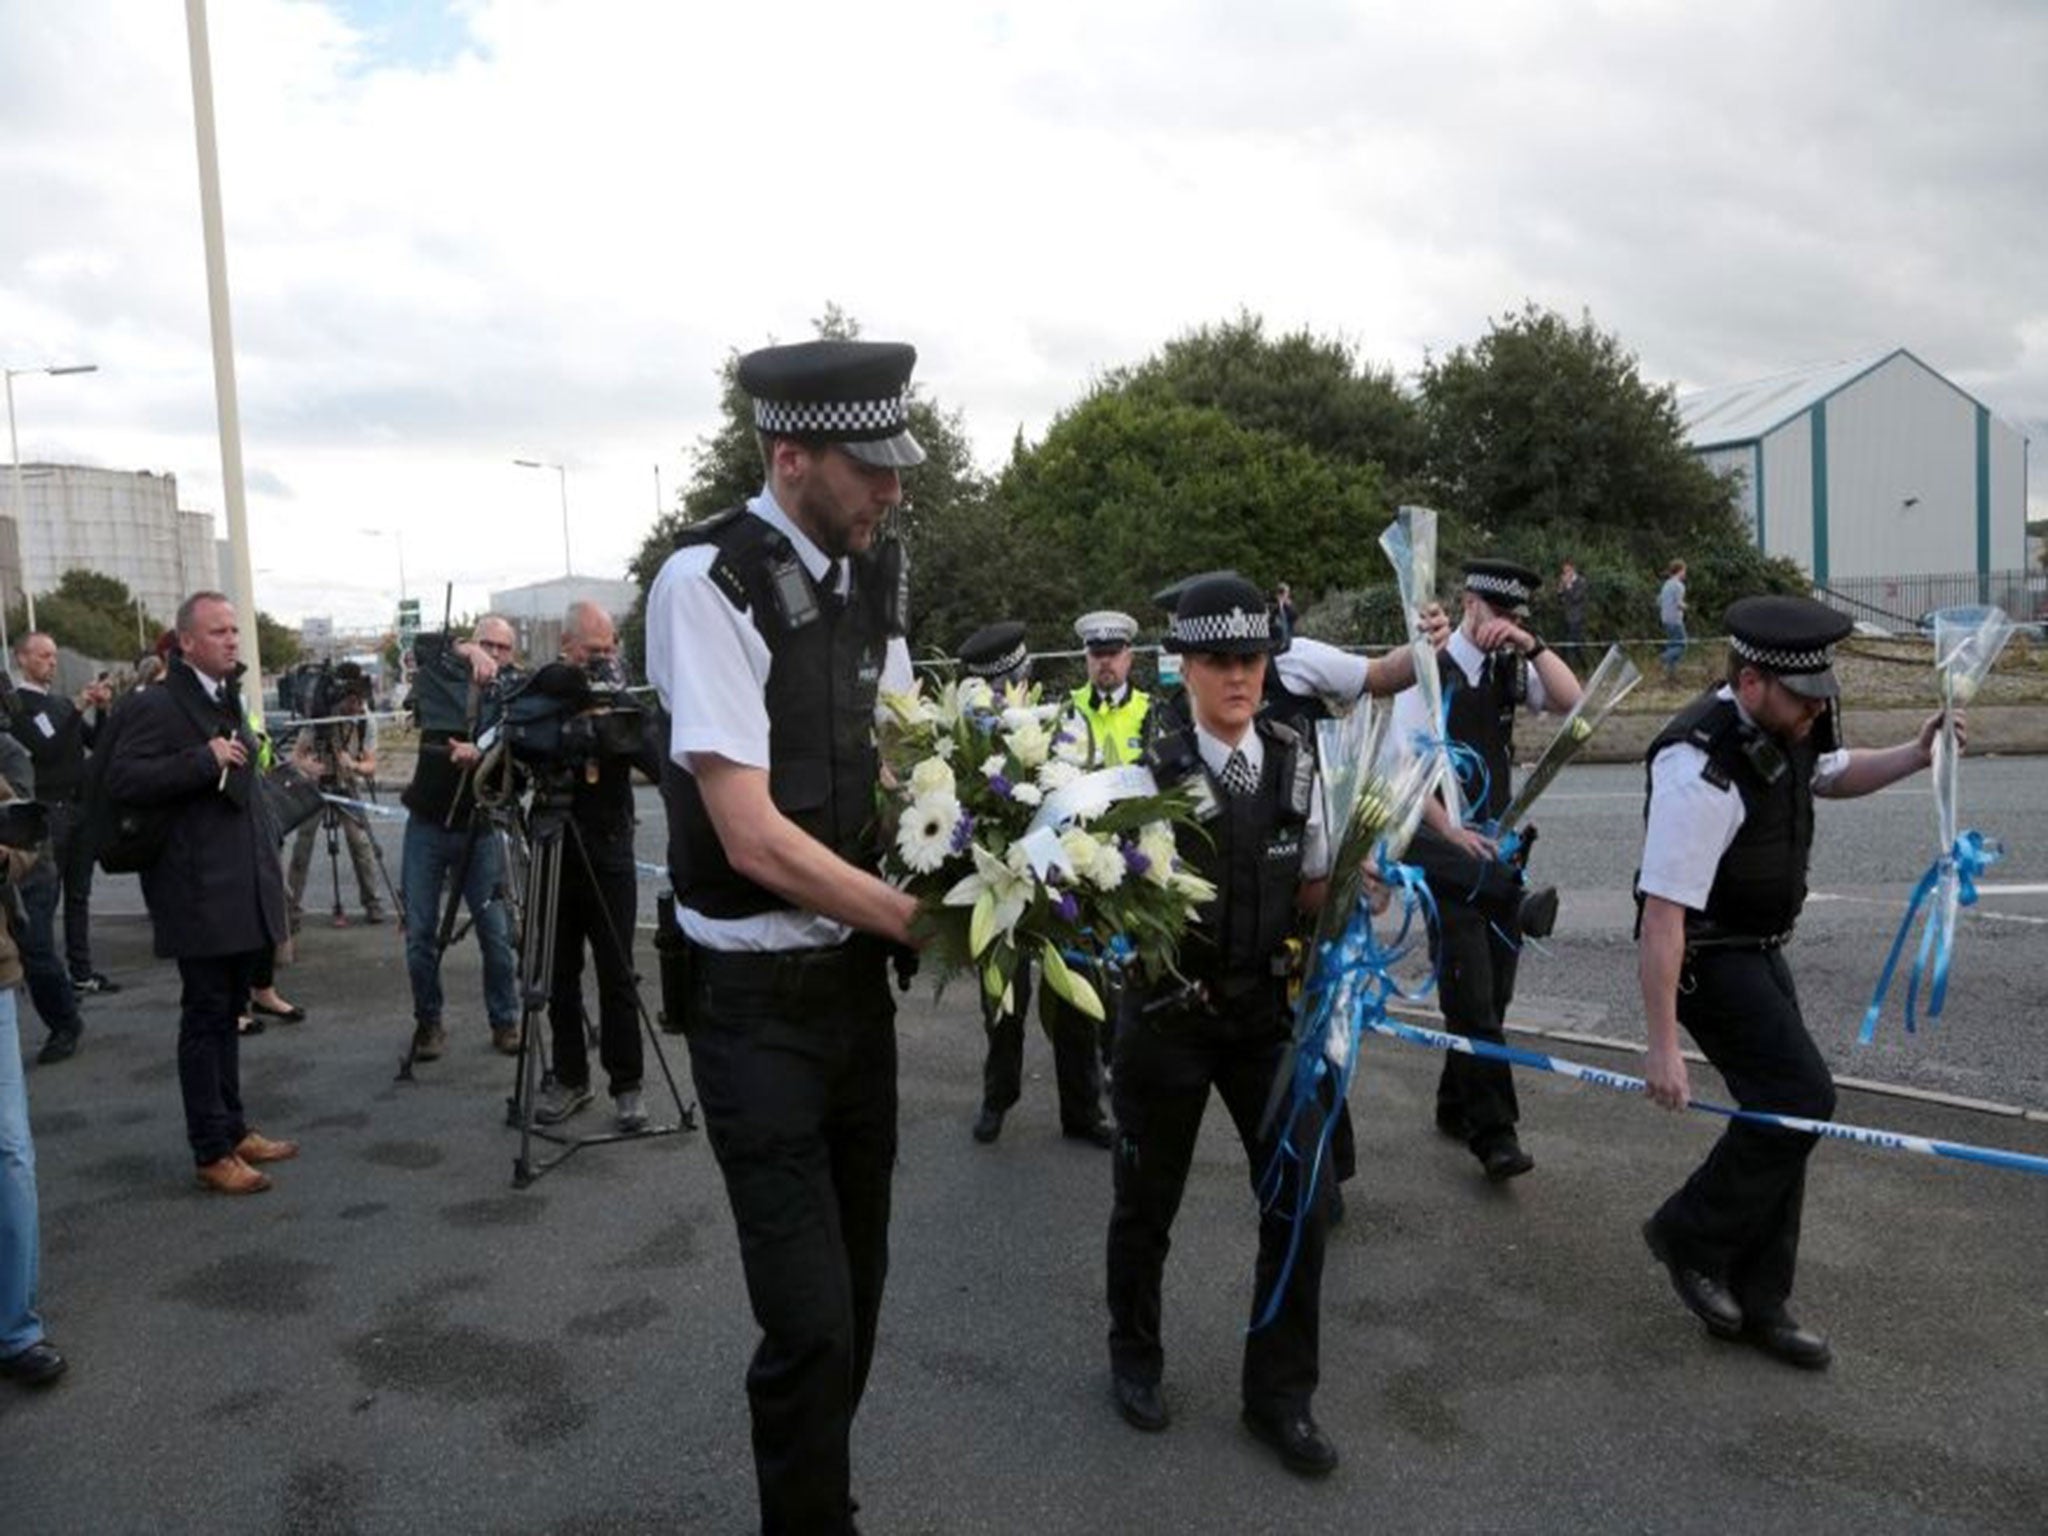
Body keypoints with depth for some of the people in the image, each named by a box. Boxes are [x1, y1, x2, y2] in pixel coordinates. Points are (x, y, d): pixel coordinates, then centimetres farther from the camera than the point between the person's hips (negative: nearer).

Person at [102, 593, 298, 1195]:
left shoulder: (228, 698, 16)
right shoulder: (157, 704, -12)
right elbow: (122, 778, -22)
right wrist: (203, 760, -26)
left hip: (243, 889, 8)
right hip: (199, 893, -8)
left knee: (227, 1015, 16)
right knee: (205, 1019, -1)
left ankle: (234, 1130, 25)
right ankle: (212, 1153, 8)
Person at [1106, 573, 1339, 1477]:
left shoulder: (1293, 764, -1)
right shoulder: (1148, 767, -15)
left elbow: (1312, 888, 9)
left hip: (1266, 1008, 4)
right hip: (1167, 1014, -3)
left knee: (1300, 1196, 4)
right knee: (1148, 1201, 14)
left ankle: (1279, 1393, 25)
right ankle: (1134, 1359, 40)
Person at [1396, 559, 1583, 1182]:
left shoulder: (1511, 668, 9)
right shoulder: (1429, 670, -10)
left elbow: (1571, 702, -6)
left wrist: (1532, 646, -15)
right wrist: (1453, 832, -17)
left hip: (1499, 845, 6)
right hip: (1444, 849, -6)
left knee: (1495, 987, 11)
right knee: (1470, 990, -8)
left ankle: (1456, 1106, 27)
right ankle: (1494, 1132, -3)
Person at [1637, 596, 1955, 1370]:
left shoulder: (1784, 725, -2)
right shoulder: (1702, 770, -30)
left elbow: (1831, 774, 23)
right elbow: (1661, 916, -31)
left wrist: (1915, 755, 4)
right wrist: (1663, 1045, -30)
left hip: (1759, 949, 9)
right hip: (1707, 957, -9)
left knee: (1783, 1112, 10)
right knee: (1800, 1099, -13)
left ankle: (1757, 1303, 23)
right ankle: (1690, 1234, 10)